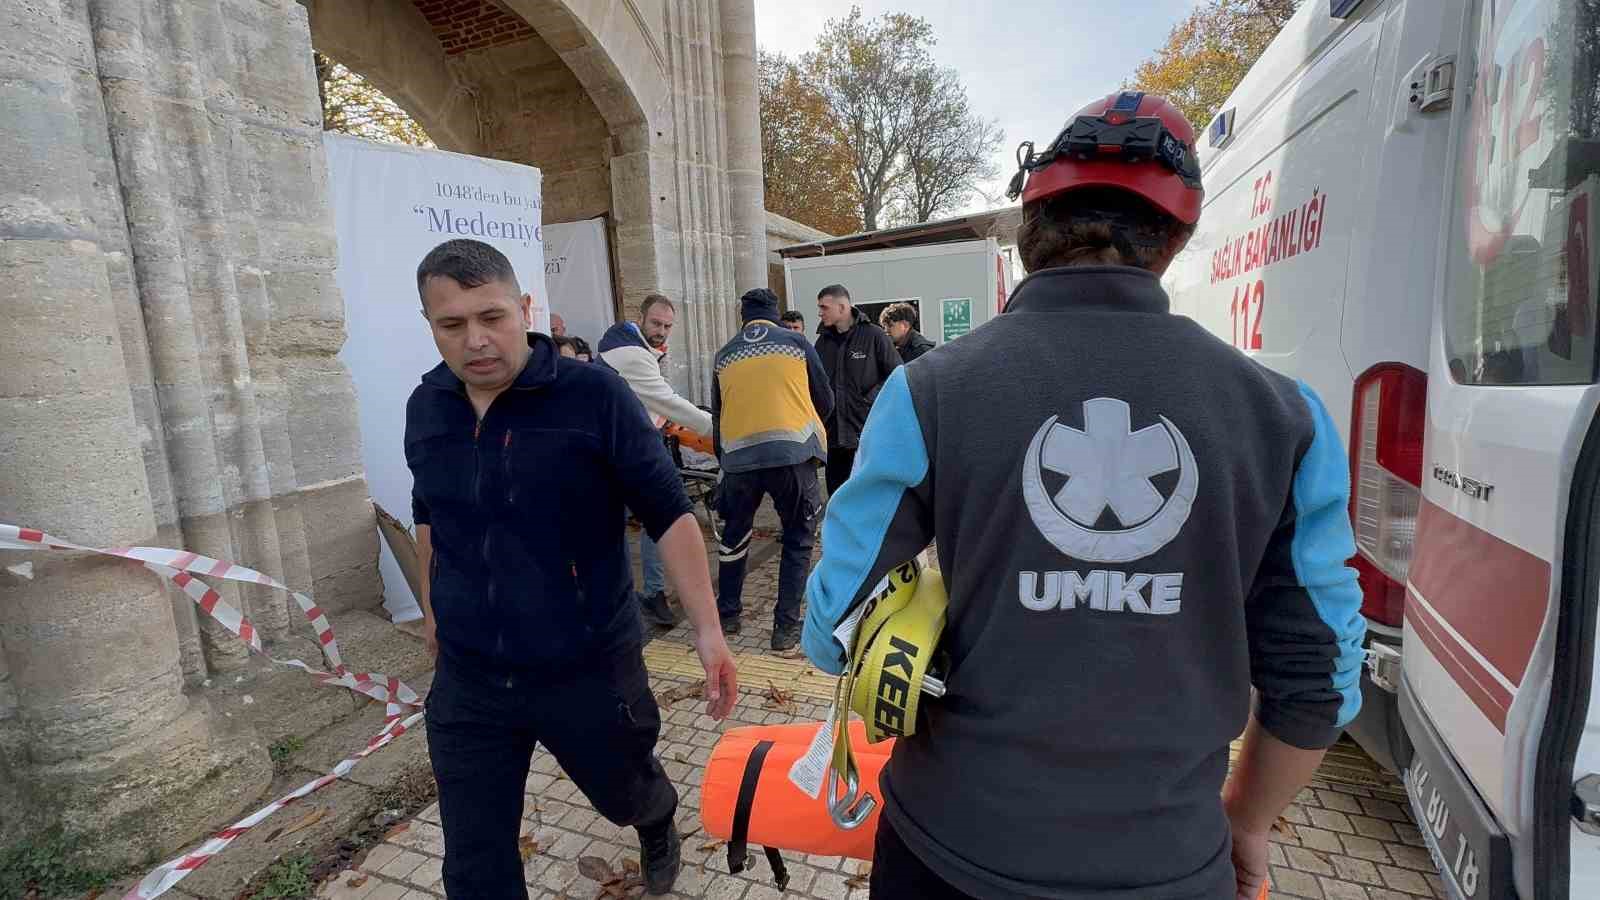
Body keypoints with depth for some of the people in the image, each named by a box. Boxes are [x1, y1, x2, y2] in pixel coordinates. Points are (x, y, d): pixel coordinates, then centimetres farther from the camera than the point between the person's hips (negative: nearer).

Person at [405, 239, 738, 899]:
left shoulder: (594, 394, -17)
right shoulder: (425, 407, 0)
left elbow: (668, 513, -16)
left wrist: (707, 630, -20)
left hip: (590, 669, -3)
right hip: (467, 680, 4)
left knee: (627, 792, 23)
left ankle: (659, 828, 60)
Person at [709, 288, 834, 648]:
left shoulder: (724, 355, 14)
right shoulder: (797, 342, 7)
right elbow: (825, 401, 10)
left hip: (738, 455, 3)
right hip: (792, 452, -2)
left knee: (734, 535, 22)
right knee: (798, 540, 12)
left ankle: (726, 614, 33)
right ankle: (786, 626, 12)